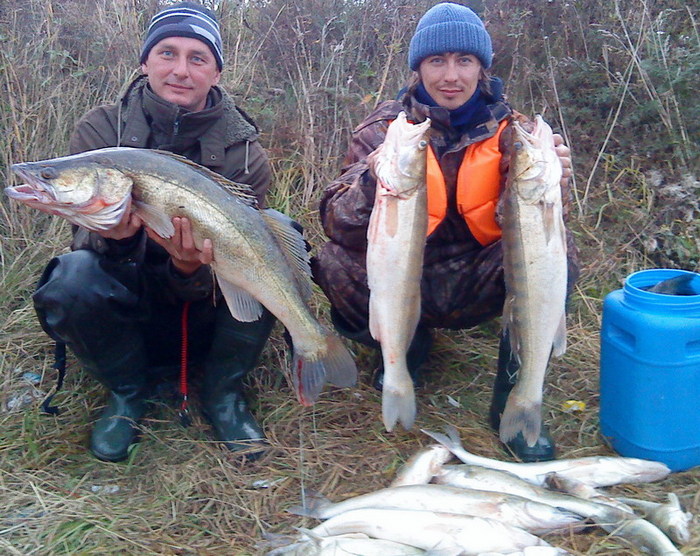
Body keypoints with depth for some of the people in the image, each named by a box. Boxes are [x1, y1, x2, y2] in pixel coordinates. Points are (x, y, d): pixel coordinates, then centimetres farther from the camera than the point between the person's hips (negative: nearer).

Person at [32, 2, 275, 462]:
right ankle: (127, 391, -1)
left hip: (204, 308, 0)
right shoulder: (99, 130, -8)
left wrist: (191, 268, -38)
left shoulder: (243, 151, -9)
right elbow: (86, 236, -13)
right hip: (132, 310, 0)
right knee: (73, 275, -32)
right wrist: (112, 238, -37)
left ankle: (222, 390, -6)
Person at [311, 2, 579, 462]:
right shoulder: (384, 129, -7)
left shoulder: (508, 130, -4)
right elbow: (340, 226, -18)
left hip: (475, 283, 1)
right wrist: (373, 179, -39)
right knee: (335, 262, -28)